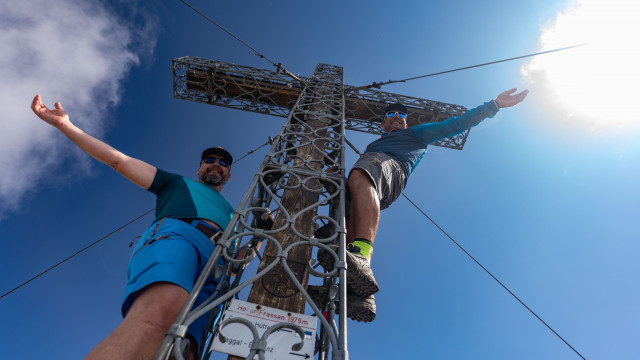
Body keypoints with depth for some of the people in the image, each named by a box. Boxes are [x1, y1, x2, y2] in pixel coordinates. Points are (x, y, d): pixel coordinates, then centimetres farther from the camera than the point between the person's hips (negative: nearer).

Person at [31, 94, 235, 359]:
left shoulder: (231, 213, 43)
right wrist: (65, 124, 27)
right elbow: (120, 161, 30)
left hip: (216, 266, 3)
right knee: (160, 312, -38)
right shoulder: (178, 183, 36)